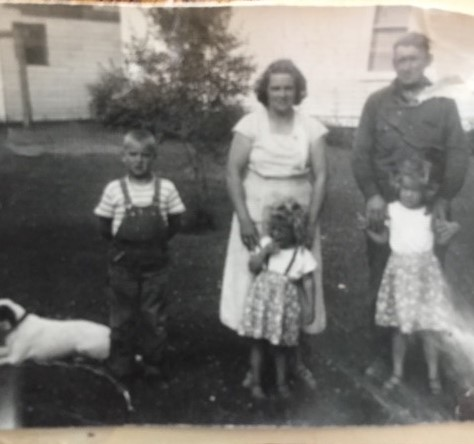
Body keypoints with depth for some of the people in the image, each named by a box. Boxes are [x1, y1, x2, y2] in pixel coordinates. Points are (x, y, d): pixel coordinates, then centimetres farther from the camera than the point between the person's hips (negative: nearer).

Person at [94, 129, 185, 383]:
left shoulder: (166, 188, -7)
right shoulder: (114, 190, -7)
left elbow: (174, 224, 2)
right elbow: (104, 226, 1)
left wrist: (157, 241, -3)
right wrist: (123, 243, -1)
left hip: (155, 263, 0)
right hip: (123, 264, 0)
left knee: (154, 315, 9)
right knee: (122, 315, 11)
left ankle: (152, 360, 26)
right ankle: (122, 363, 26)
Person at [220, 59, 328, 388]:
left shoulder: (311, 127, 1)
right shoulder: (250, 124, -5)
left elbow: (320, 176, 0)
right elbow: (233, 171, -8)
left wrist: (311, 222, -8)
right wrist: (243, 219, -15)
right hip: (257, 216, -2)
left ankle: (294, 358, 26)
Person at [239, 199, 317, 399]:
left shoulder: (302, 254, -9)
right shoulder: (266, 243, -1)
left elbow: (308, 283, -5)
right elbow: (252, 267, -2)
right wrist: (264, 252, -16)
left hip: (285, 304, -1)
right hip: (262, 298, 2)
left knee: (281, 345, 13)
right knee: (258, 341, 8)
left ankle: (281, 381, 33)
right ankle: (255, 381, 24)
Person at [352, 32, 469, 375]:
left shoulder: (443, 104, 4)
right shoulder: (377, 102, 4)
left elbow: (459, 155, -1)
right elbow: (361, 152, 0)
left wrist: (443, 200, -12)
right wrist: (372, 195, -12)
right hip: (385, 208, 0)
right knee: (382, 282, 8)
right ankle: (382, 352, 22)